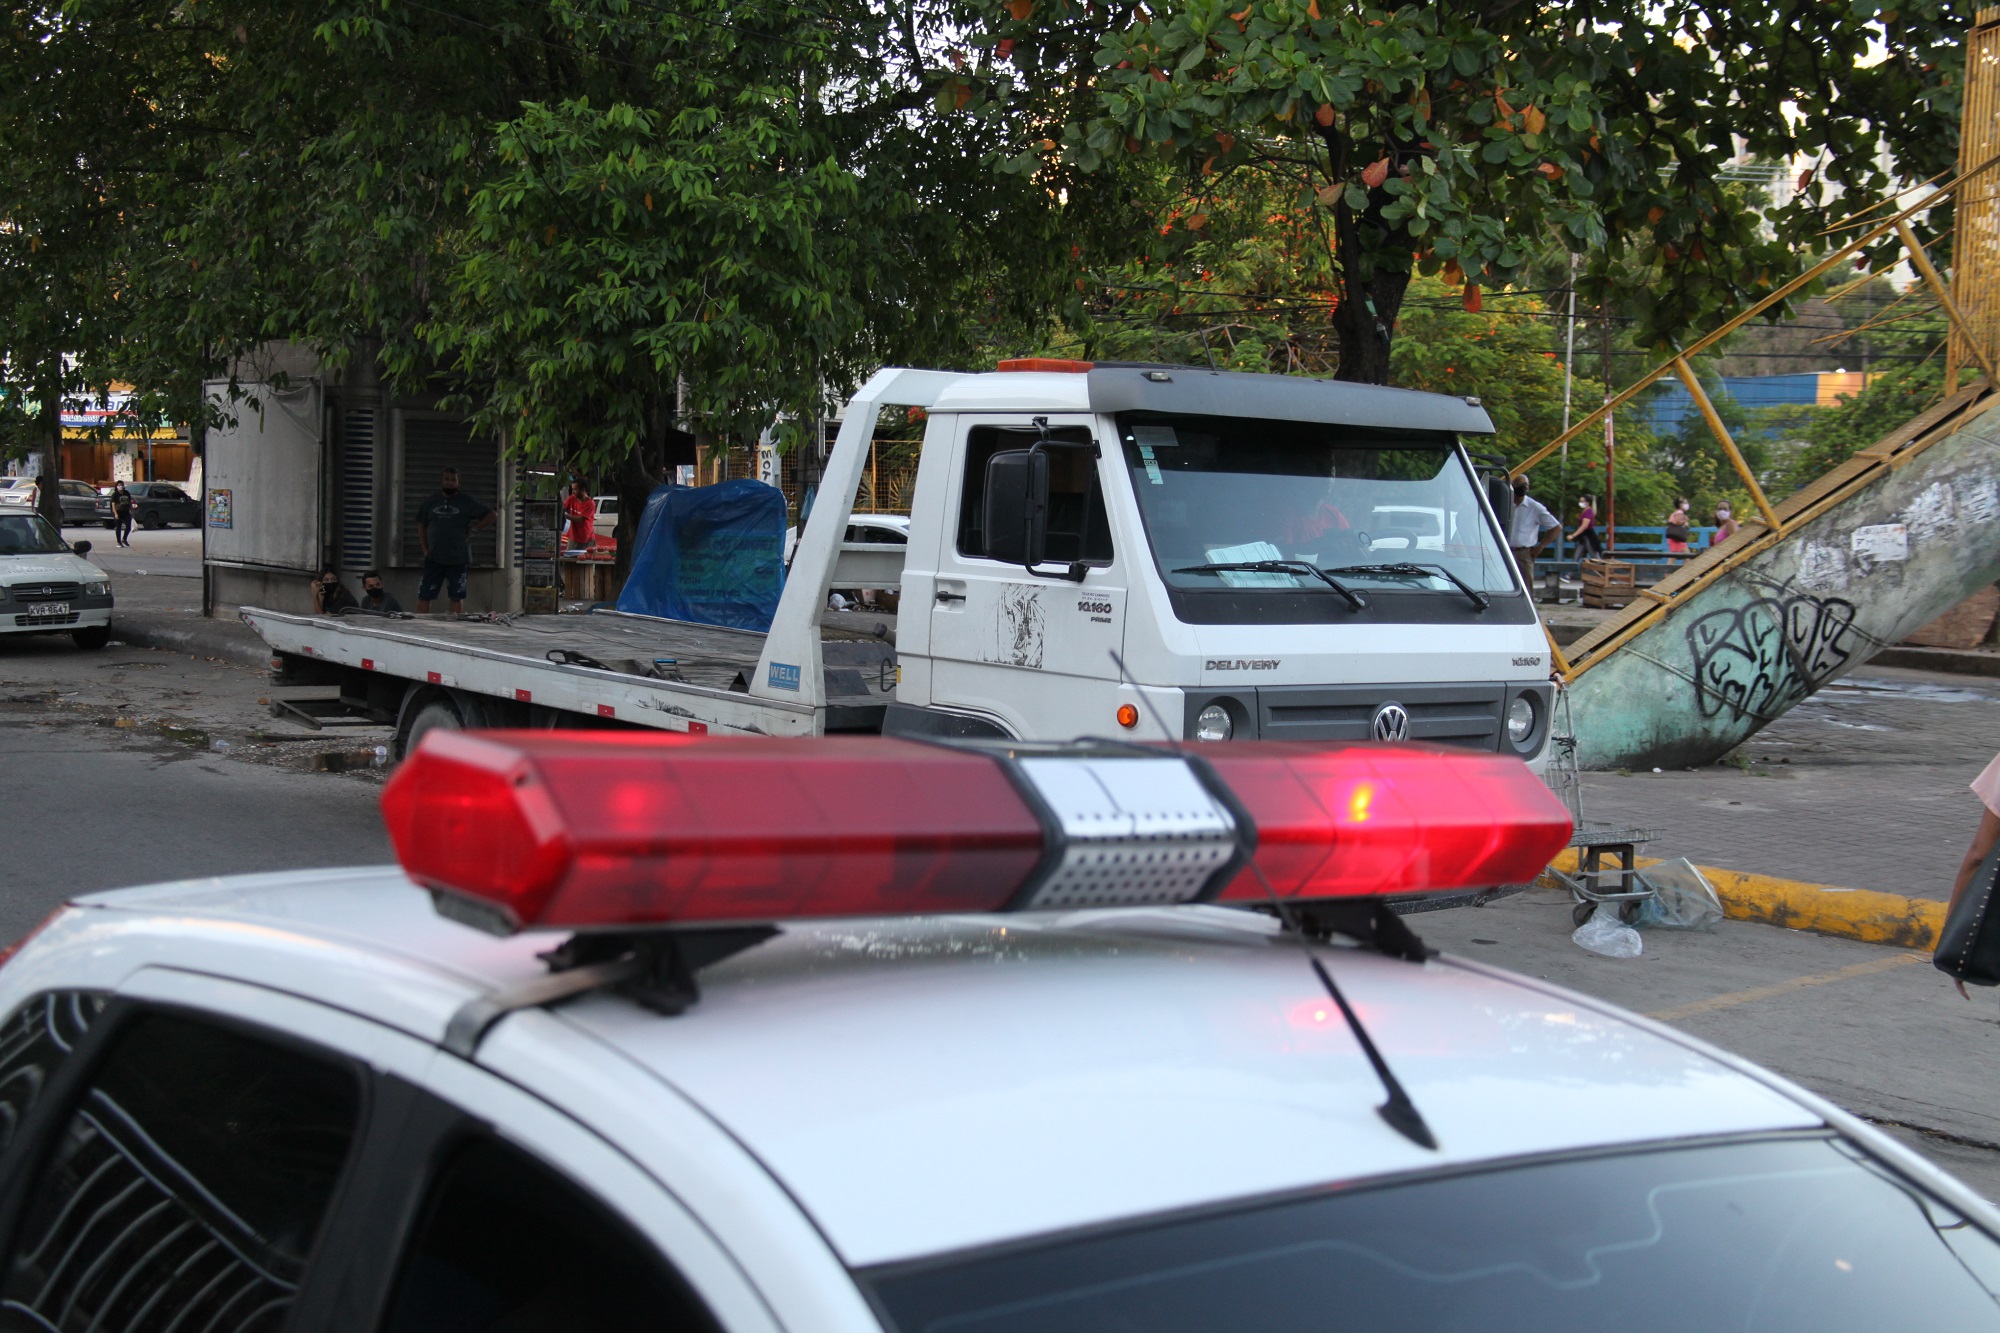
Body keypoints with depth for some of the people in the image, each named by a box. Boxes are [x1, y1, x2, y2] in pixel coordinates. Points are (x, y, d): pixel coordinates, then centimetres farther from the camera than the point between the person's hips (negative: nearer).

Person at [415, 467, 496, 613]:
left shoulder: (467, 501, 1)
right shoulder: (430, 502, 10)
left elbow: (492, 515, 2)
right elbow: (422, 527, 16)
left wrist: (474, 528, -4)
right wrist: (425, 550, 6)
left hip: (458, 558, -2)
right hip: (434, 558, 2)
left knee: (457, 596, 5)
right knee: (424, 594, -2)